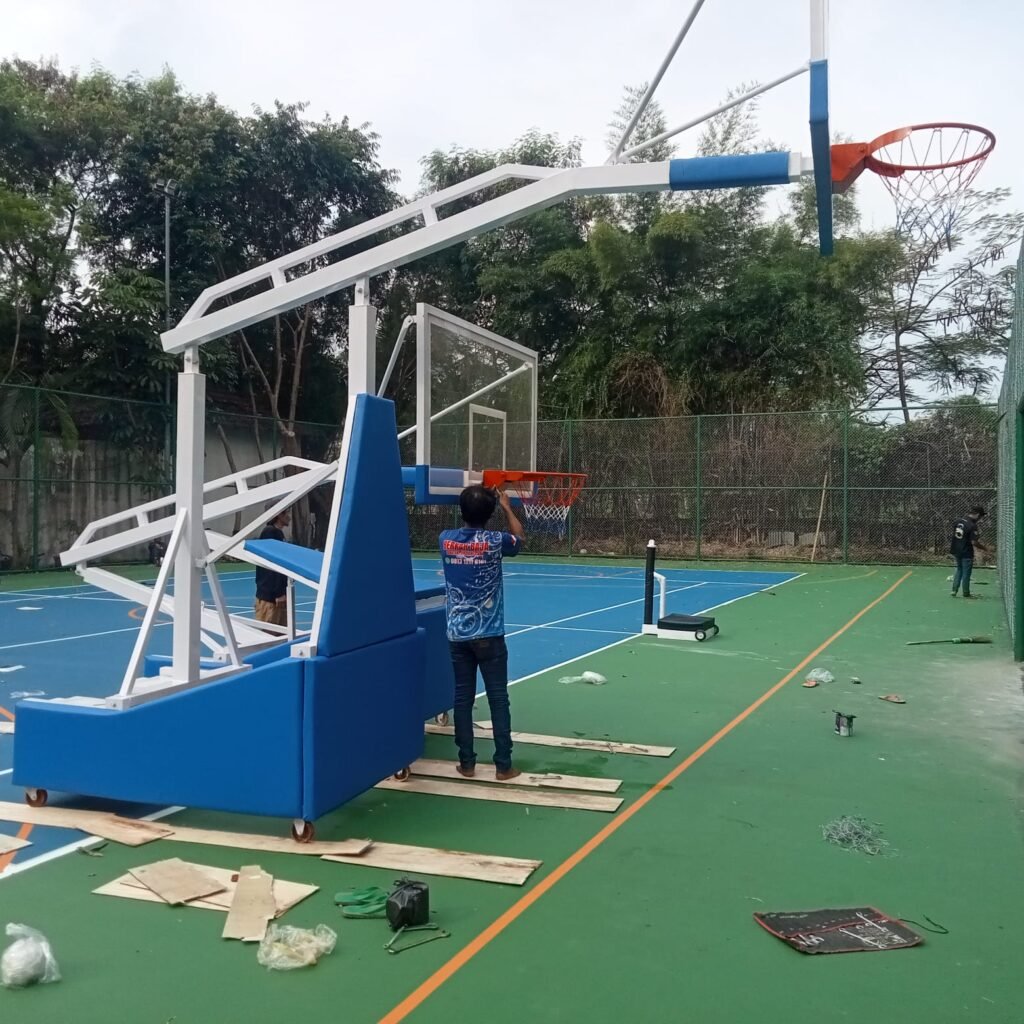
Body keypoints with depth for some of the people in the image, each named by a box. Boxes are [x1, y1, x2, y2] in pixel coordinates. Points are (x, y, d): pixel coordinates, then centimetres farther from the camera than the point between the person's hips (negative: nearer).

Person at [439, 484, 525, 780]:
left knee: (463, 698, 8)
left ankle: (467, 763, 14)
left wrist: (471, 504, 26)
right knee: (498, 699, 4)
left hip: (457, 635, 3)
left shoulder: (446, 540, -3)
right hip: (489, 635, -3)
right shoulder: (495, 541, -10)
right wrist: (506, 506, 25)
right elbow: (520, 537, 14)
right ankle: (503, 765, 8)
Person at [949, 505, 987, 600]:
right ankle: (966, 594, 17)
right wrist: (984, 548, -6)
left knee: (959, 569, 22)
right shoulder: (973, 526, -21)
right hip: (966, 553, -7)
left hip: (956, 551, 7)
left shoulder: (958, 521, 0)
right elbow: (974, 542, -23)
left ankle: (954, 590, 19)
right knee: (966, 573, 6)